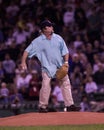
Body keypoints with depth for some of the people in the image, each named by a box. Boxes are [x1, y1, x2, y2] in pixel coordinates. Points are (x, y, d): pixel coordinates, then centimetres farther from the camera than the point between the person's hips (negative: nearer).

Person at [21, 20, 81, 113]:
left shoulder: (58, 38, 4)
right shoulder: (38, 41, -5)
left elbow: (65, 51, 8)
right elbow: (27, 50, -6)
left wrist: (66, 62, -5)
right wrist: (23, 62, -19)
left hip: (60, 66, 4)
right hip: (47, 66, -4)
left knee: (66, 83, 0)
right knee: (46, 86, -12)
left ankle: (70, 105, 4)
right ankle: (42, 106, -1)